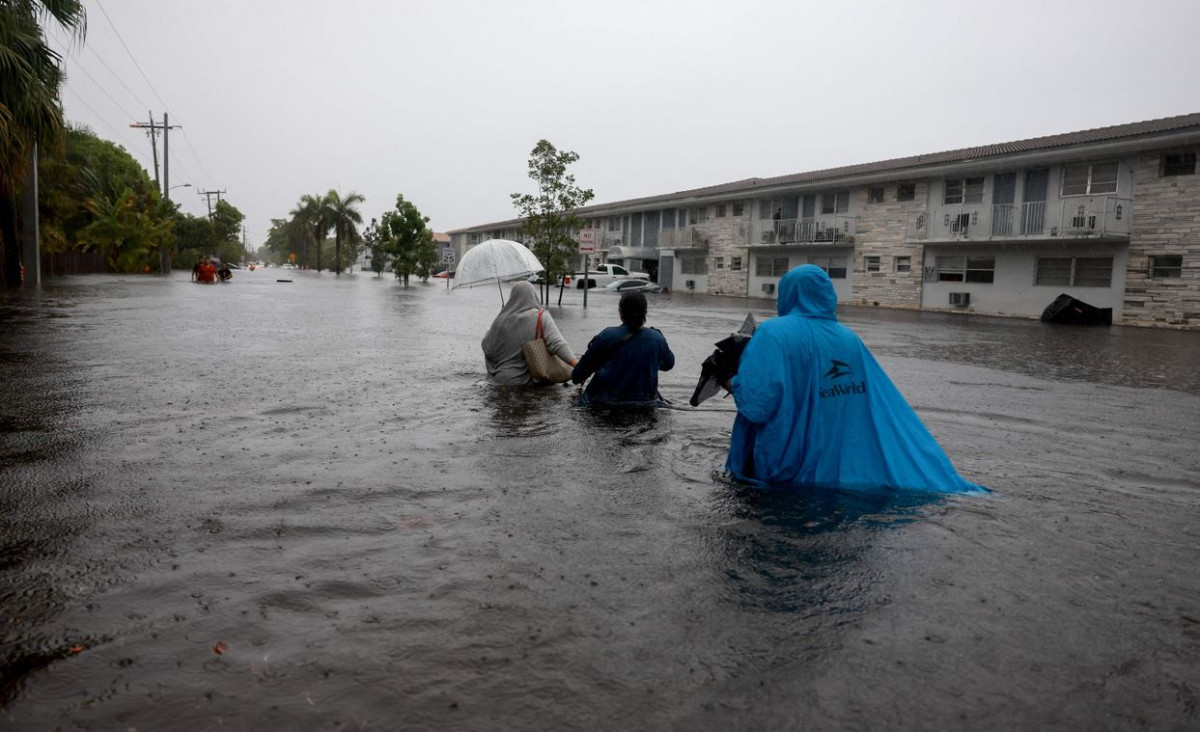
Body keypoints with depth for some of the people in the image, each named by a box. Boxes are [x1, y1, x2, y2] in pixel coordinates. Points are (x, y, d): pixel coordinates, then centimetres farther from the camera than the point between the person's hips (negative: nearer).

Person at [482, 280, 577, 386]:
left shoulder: (502, 320, -11)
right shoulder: (541, 317, -13)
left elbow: (487, 347, -2)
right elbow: (557, 343, -26)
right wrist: (578, 365, -33)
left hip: (501, 378, 0)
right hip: (527, 378, 0)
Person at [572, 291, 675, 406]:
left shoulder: (606, 336, -12)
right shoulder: (657, 338, -7)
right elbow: (669, 364, 15)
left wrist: (576, 378, 22)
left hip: (606, 400, -2)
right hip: (645, 402, 2)